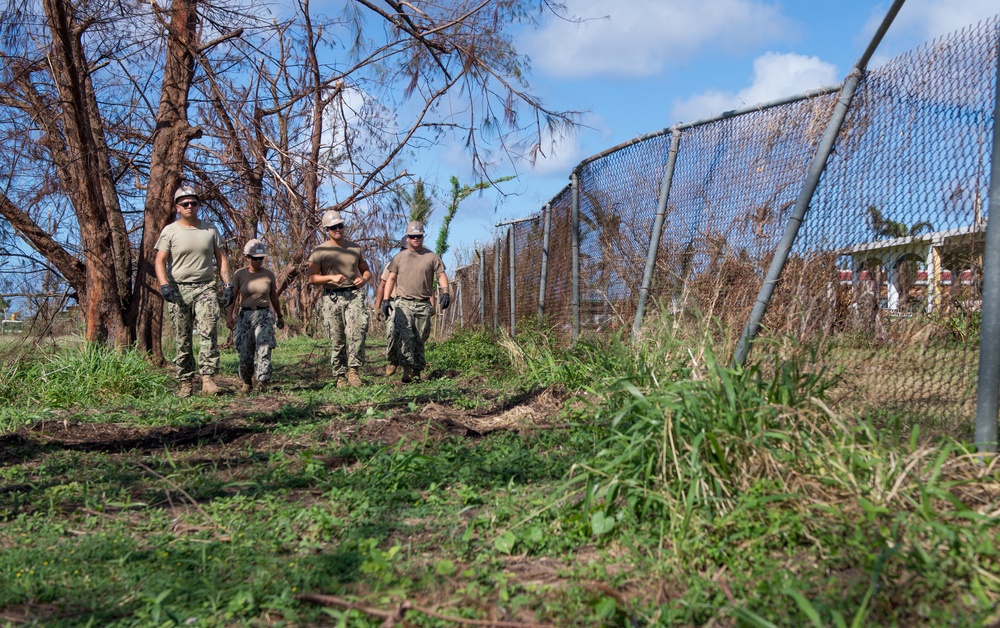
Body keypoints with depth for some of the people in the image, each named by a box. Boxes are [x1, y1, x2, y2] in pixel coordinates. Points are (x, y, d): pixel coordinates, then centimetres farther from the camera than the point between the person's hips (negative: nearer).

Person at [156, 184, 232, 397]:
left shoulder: (210, 229, 13)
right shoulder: (170, 231, 5)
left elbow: (221, 259, 15)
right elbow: (160, 261, -1)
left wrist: (227, 285, 5)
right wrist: (164, 285, -17)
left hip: (205, 288, 1)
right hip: (178, 289, -1)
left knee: (209, 332, -15)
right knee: (183, 339, 2)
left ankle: (208, 379, -18)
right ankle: (185, 383, 8)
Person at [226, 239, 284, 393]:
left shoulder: (269, 275, 5)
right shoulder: (239, 274, 1)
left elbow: (273, 297, 15)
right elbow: (233, 296, -2)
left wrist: (279, 316, 21)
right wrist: (229, 315, -13)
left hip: (264, 315, 0)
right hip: (245, 315, 0)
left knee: (264, 347, -14)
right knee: (245, 351, 2)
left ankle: (262, 381, -15)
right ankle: (246, 383, 16)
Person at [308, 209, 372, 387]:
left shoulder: (355, 247, 14)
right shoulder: (320, 251, 4)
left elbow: (366, 270, 21)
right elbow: (312, 278, -2)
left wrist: (364, 279, -2)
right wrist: (331, 277, -18)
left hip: (354, 295, 1)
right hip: (332, 298, -1)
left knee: (357, 331, -20)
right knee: (337, 341, 2)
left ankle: (354, 369, -14)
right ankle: (340, 376, 10)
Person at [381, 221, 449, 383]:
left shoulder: (431, 257, 8)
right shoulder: (399, 257, 11)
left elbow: (441, 275, 4)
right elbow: (391, 278, 13)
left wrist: (445, 292, -14)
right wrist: (385, 299, 4)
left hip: (424, 304, 1)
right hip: (405, 303, -1)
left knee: (420, 339, 3)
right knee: (406, 336, -17)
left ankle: (417, 370, 11)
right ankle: (407, 369, -22)